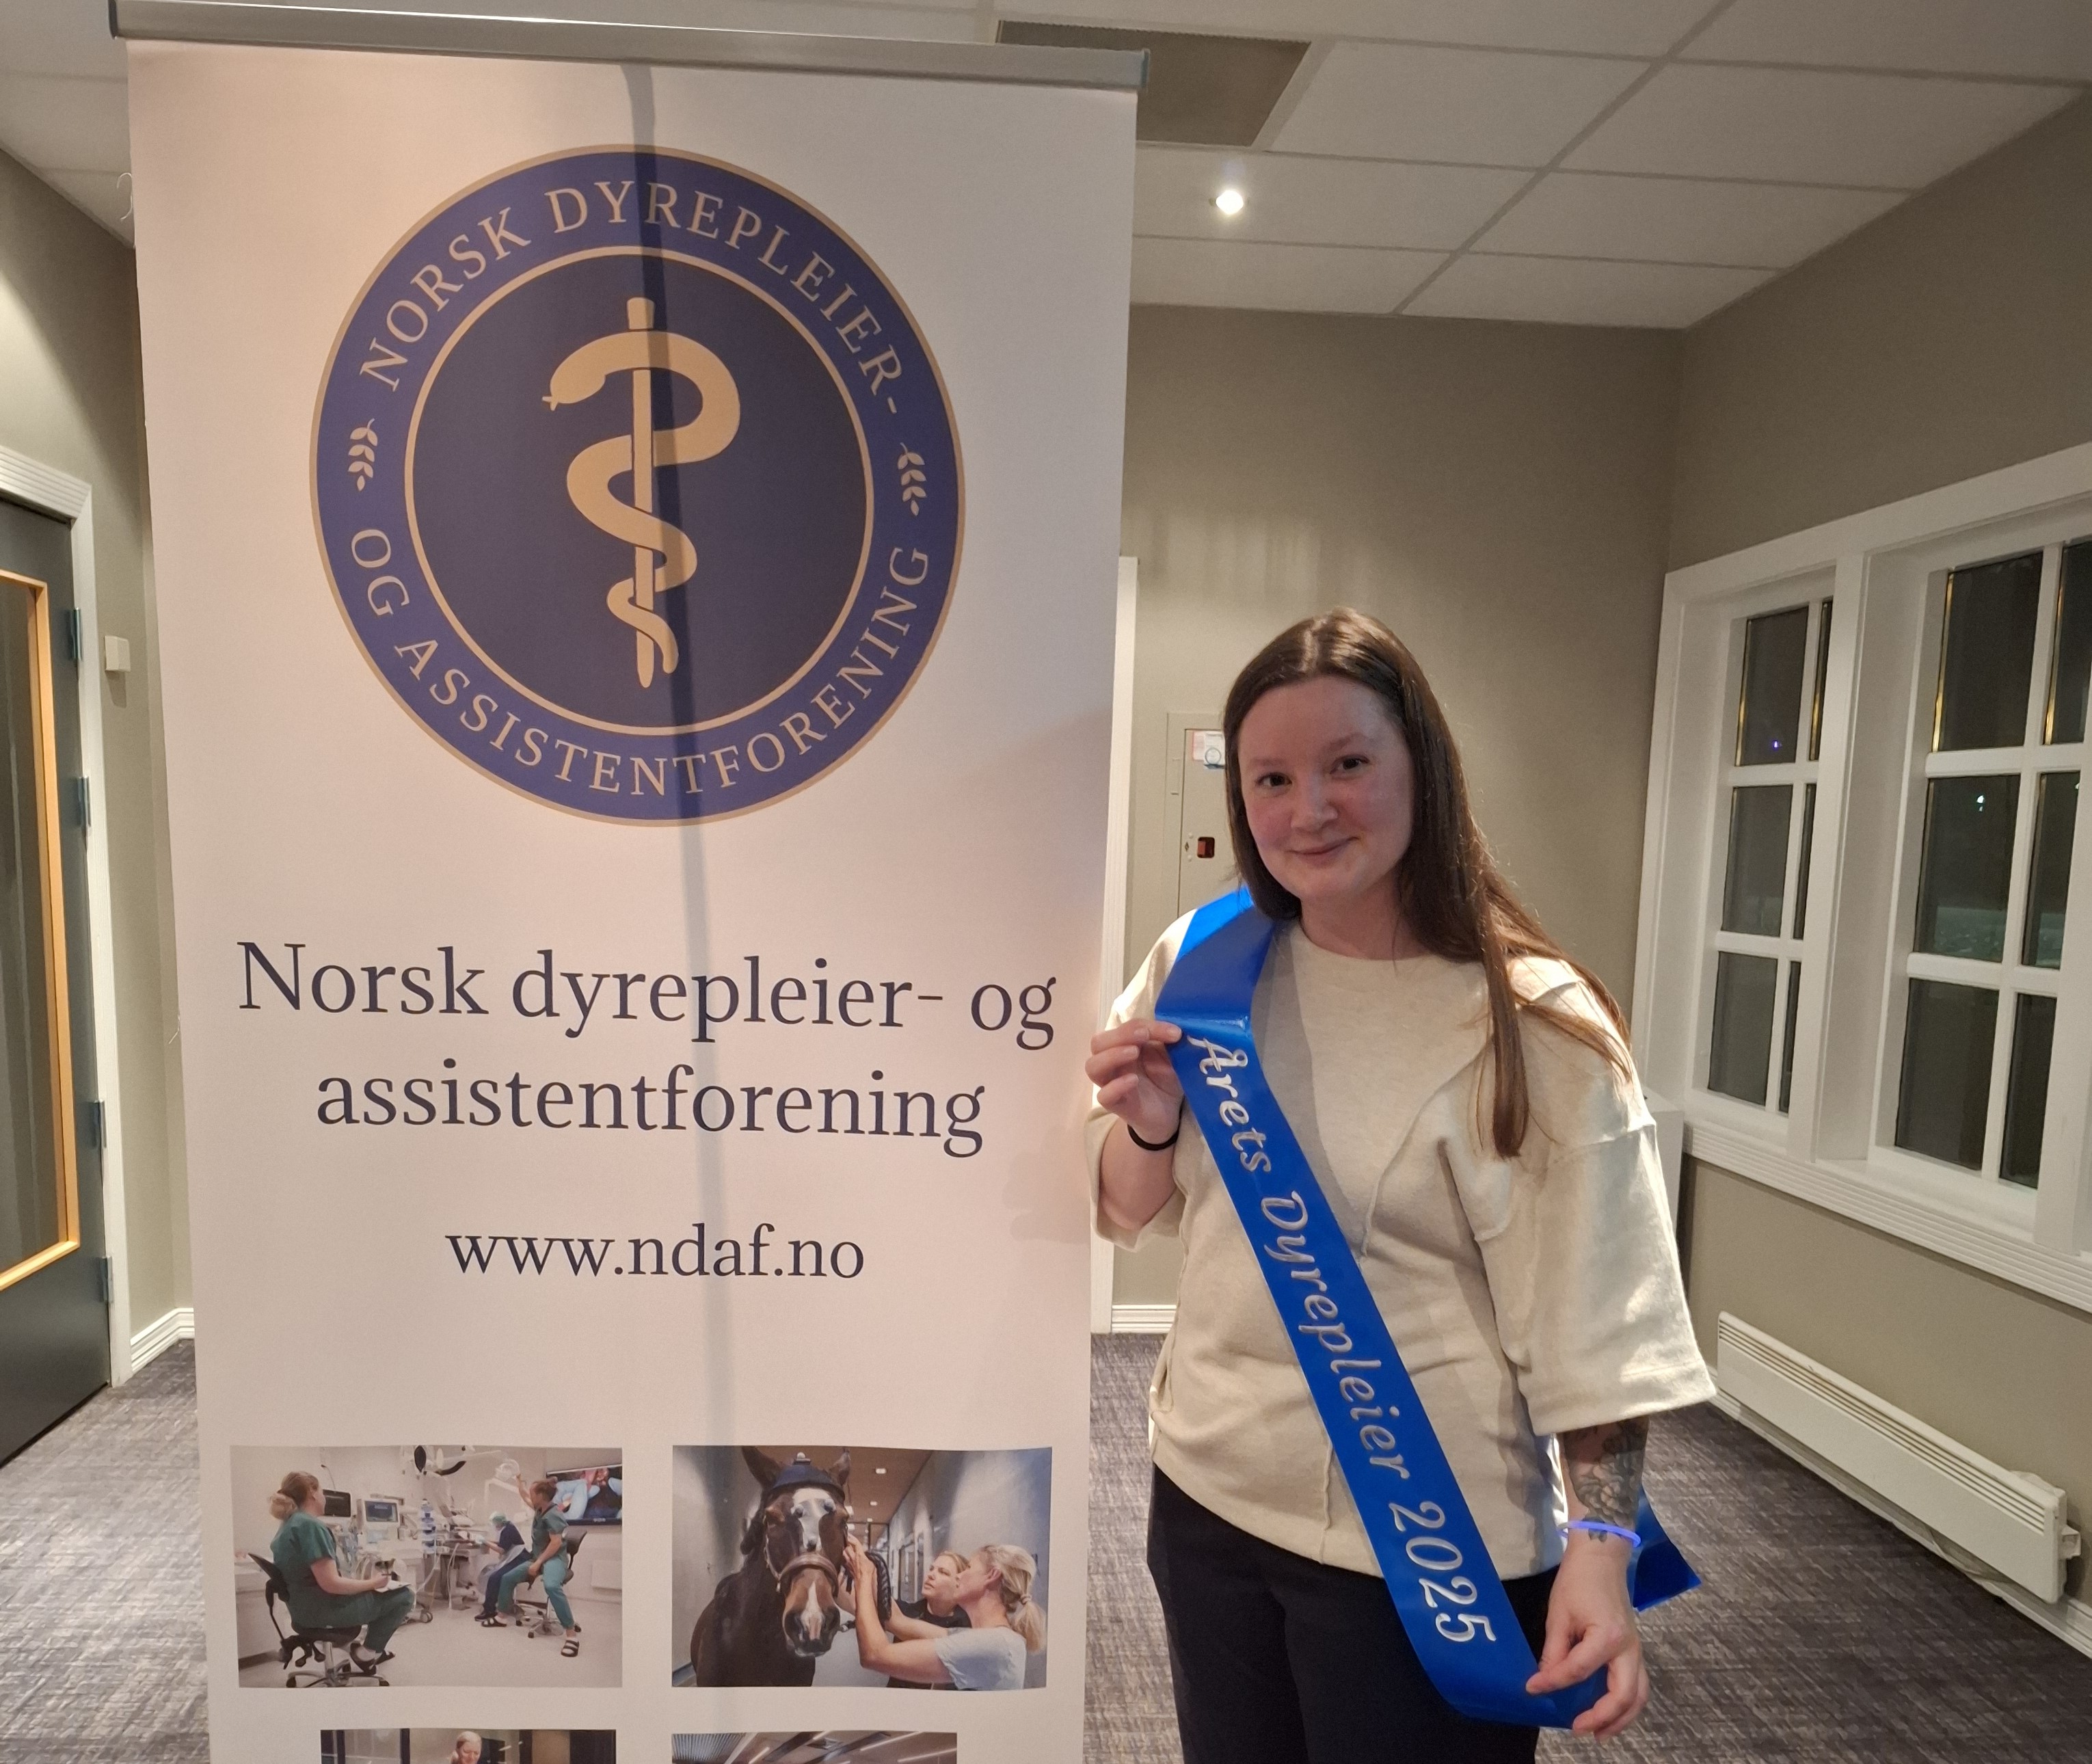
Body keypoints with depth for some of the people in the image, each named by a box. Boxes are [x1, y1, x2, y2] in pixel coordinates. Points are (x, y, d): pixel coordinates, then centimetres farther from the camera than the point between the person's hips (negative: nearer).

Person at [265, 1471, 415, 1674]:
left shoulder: (288, 1525, 9)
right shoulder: (310, 1525, -24)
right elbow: (331, 1584, -27)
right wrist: (372, 1583, -13)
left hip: (304, 1608, 11)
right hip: (323, 1610, -11)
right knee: (405, 1595, -4)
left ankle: (372, 1647, 24)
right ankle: (367, 1652, 8)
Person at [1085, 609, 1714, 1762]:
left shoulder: (1531, 1026, -17)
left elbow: (1594, 1317, -11)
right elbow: (1127, 1215, 4)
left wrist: (1598, 1548, -14)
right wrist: (1150, 1127, -15)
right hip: (1205, 1495, 5)